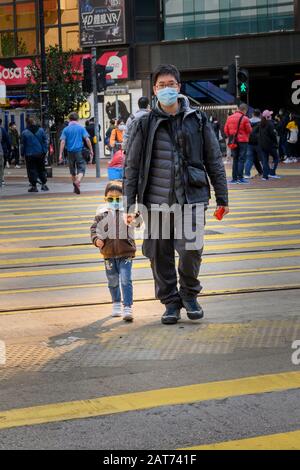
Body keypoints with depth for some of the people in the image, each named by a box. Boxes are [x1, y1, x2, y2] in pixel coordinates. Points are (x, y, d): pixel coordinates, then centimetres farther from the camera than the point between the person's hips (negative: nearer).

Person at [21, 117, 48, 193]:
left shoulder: (24, 133, -6)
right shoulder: (41, 130, 1)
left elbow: (22, 145, -1)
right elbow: (45, 142, 2)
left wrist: (22, 154, 8)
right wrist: (45, 151, 7)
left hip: (29, 155, -3)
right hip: (40, 154, 3)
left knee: (31, 170, 2)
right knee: (41, 169, 14)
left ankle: (34, 186, 0)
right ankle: (44, 184, 14)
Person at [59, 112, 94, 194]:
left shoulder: (66, 129, 2)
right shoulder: (81, 128, 0)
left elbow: (63, 142, -4)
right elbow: (87, 139, -5)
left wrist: (60, 154, -5)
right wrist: (91, 150, 2)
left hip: (70, 152, 2)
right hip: (80, 151, -2)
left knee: (72, 170, 17)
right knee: (81, 169, -2)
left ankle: (75, 187, 26)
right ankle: (78, 181, -30)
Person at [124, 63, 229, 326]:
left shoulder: (198, 121, 7)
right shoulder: (145, 125, 6)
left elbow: (215, 162, 11)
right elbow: (131, 167, 7)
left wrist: (222, 199, 9)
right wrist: (129, 205, 3)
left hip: (192, 198, -1)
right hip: (156, 201, 1)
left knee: (191, 250, -11)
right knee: (160, 254, 3)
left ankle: (190, 295, 15)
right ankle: (171, 302, 20)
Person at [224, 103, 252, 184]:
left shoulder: (229, 118, 5)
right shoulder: (245, 118, -11)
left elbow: (225, 130, 7)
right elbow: (249, 130, -7)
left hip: (233, 141, 5)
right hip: (243, 141, -5)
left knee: (235, 159, 12)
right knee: (241, 159, -2)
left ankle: (234, 178, 10)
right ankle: (240, 178, -8)